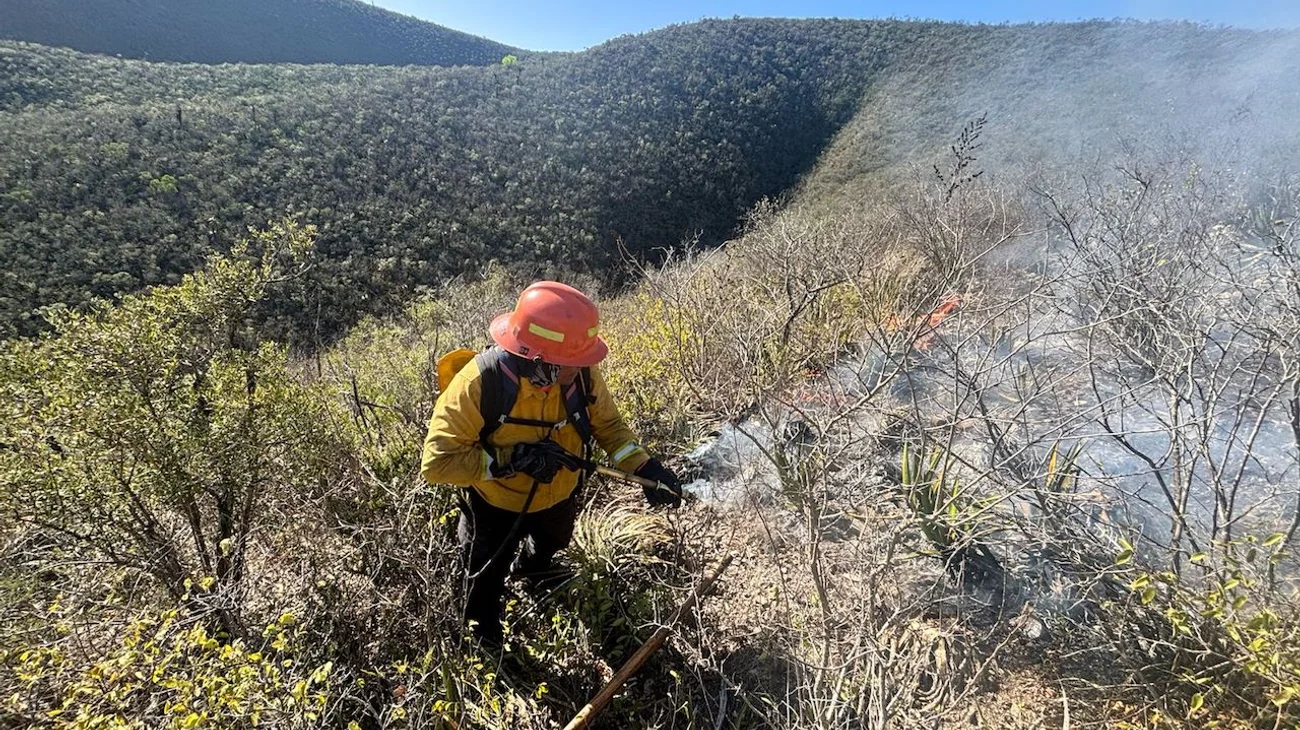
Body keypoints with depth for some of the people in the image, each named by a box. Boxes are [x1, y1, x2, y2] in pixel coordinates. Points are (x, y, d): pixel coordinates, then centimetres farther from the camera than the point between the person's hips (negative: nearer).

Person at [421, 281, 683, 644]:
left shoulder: (581, 373, -28)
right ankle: (484, 640, 58)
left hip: (558, 496, 4)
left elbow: (608, 423, -12)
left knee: (552, 543, 37)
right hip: (497, 506, -4)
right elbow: (436, 463, -35)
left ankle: (533, 572, 74)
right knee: (488, 577, 24)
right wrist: (510, 460, -42)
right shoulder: (478, 385, -39)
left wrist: (644, 467, -26)